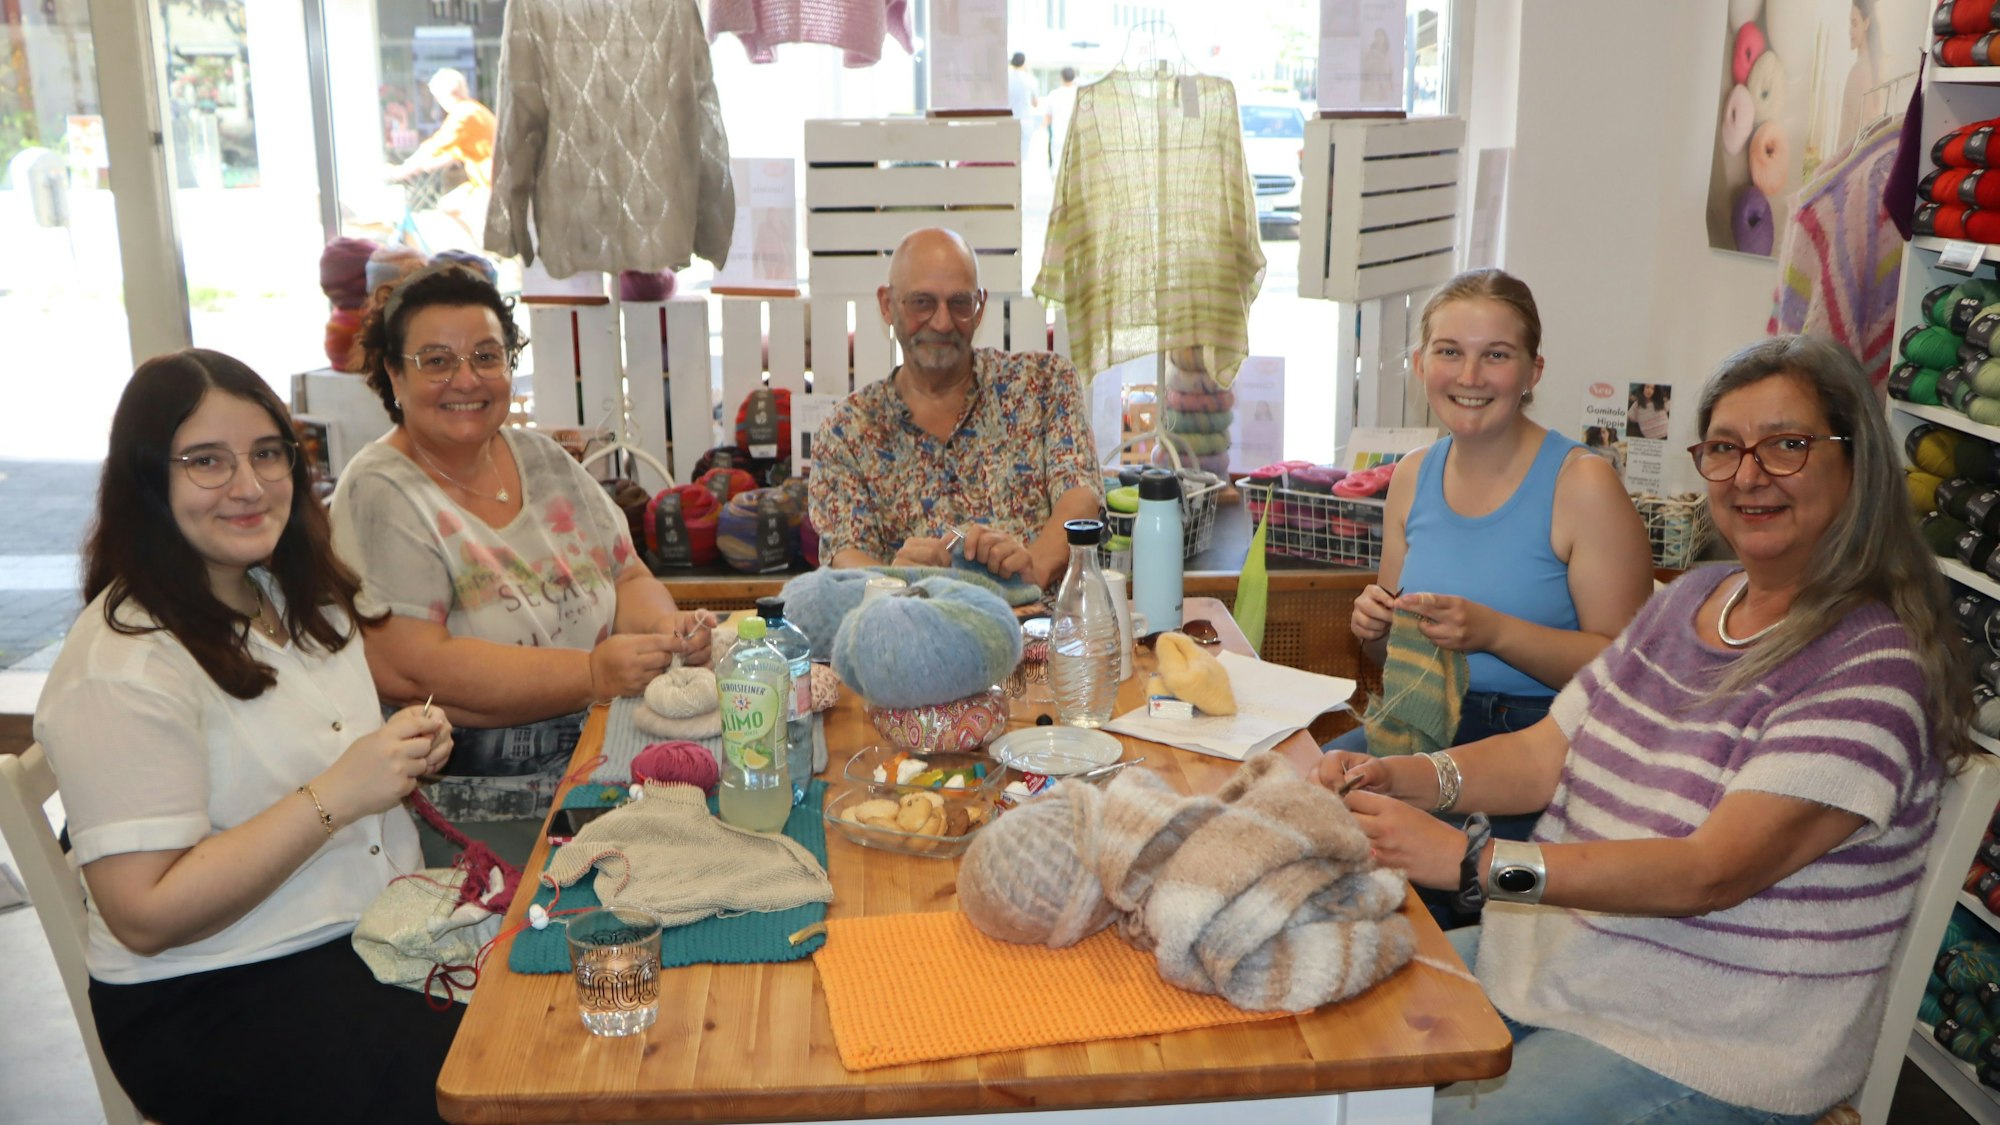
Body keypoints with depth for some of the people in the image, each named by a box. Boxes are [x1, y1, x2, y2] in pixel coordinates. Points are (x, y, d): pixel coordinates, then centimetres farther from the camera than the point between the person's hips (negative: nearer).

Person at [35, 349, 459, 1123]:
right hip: (215, 1002, -7)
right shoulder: (121, 668, -17)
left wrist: (406, 753, 2)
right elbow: (143, 917, -19)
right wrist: (334, 797, -23)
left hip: (379, 935, 8)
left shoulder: (297, 597, 9)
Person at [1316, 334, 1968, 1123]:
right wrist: (1403, 777, -12)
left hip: (1701, 1050, -7)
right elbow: (1548, 753, 6)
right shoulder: (1687, 600, 7)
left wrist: (1473, 861, -33)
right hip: (1546, 961, 7)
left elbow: (1711, 873, -26)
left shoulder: (1876, 667, -18)